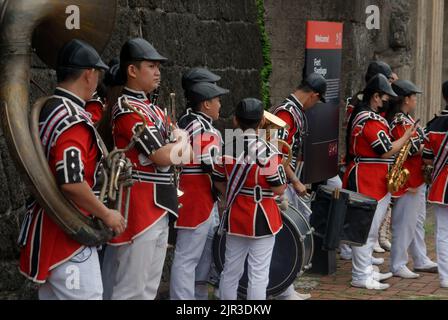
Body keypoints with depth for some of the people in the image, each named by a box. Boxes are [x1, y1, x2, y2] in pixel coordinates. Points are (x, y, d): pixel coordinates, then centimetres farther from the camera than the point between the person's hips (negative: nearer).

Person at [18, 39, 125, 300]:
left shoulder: (45, 110, 10)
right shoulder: (74, 121, -20)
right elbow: (71, 183, -27)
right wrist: (106, 214, -15)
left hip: (45, 228, 10)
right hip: (68, 234, -10)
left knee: (52, 294, 16)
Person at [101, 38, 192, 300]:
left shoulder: (152, 109, 15)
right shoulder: (128, 109, -15)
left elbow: (180, 146, 14)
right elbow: (163, 156, -19)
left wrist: (175, 148, -7)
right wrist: (180, 144, -1)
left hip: (158, 207, 10)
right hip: (140, 209, -10)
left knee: (149, 286, 15)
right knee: (132, 289, -3)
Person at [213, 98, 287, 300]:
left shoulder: (226, 149, -4)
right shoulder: (268, 151, -17)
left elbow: (220, 184, 6)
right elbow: (279, 190, -13)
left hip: (235, 218, 5)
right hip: (262, 221, -5)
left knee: (230, 272, 16)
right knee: (258, 275, 2)